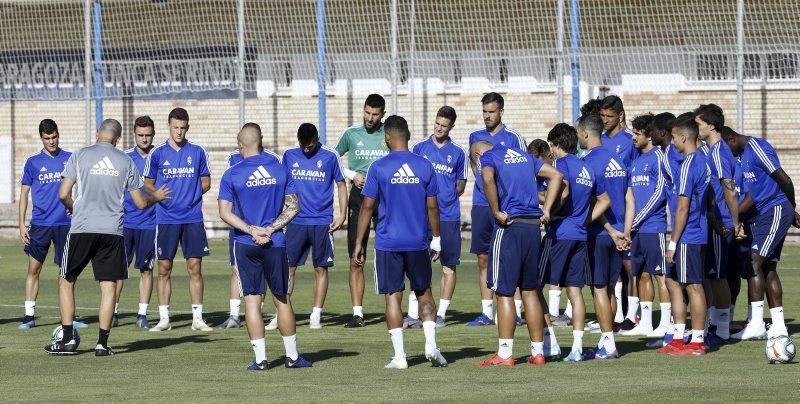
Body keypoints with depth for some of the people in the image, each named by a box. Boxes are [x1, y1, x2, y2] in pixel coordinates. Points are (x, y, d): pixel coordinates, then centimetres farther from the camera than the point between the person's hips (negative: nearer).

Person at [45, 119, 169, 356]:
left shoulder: (79, 156, 1)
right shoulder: (126, 162, 7)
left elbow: (63, 194, -3)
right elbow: (140, 203, 10)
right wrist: (156, 197, 30)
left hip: (82, 229, -1)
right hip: (112, 230, 1)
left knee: (66, 281, 11)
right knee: (109, 286, 5)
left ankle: (67, 340, 6)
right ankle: (102, 343, 1)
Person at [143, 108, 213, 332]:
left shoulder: (197, 152, 5)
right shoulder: (157, 154, 3)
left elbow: (206, 182, 13)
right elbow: (148, 184, 9)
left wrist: (191, 195, -1)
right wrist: (161, 196, -5)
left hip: (193, 218, 1)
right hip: (166, 219, -1)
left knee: (195, 268, 0)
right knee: (164, 268, 1)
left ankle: (197, 318, 6)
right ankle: (164, 319, 6)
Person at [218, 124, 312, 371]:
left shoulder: (232, 175, -4)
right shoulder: (280, 170, 2)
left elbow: (225, 213, -9)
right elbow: (293, 207, 1)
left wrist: (252, 230, -9)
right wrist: (270, 230, -5)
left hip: (246, 244, -2)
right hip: (276, 243, 2)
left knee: (252, 300, 2)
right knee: (282, 300, 11)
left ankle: (260, 359, 0)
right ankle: (292, 356, 16)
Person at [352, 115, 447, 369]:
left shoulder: (379, 167, -6)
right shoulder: (424, 166, 1)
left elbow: (367, 207, -5)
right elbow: (432, 207, 4)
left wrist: (358, 243, 2)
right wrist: (436, 239, 15)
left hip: (388, 243, -2)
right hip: (418, 243, 2)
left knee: (393, 296, 2)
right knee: (424, 293, 16)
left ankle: (399, 356, 0)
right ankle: (431, 346, 2)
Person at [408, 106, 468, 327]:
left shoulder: (458, 153, 7)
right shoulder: (419, 147, 6)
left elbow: (460, 186, 14)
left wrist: (447, 197, 1)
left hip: (449, 216, 1)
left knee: (449, 266, 2)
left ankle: (441, 313, 9)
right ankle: (413, 314, -4)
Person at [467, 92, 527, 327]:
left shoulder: (513, 137, -2)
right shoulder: (476, 136, 11)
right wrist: (481, 179, 6)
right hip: (481, 204, 5)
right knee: (483, 260, 5)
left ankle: (516, 311, -1)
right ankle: (486, 313, 10)